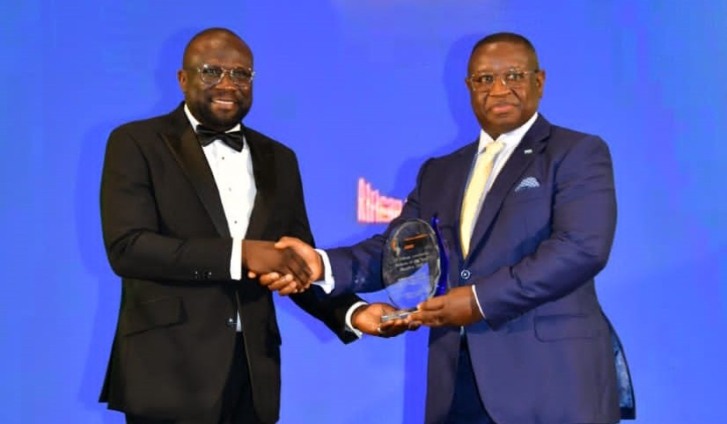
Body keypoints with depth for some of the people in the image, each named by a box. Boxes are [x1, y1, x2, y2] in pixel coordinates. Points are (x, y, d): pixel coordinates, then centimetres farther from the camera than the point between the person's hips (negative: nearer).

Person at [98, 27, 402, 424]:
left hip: (252, 374, 4)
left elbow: (300, 264, 11)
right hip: (170, 373, -4)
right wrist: (238, 254, -21)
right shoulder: (137, 143, -2)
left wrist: (352, 312, -7)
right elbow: (127, 247, -14)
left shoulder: (278, 159, 12)